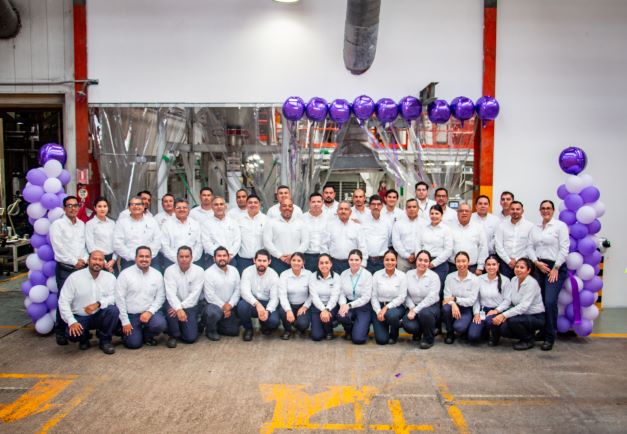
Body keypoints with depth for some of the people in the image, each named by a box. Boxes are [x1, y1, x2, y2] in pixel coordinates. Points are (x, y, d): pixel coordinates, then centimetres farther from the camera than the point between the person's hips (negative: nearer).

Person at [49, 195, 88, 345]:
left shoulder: (82, 224, 15)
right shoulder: (57, 224, -1)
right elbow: (59, 248, -7)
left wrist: (84, 259, -3)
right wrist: (74, 262, -7)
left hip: (82, 267, 4)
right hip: (65, 269, -4)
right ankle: (60, 332, 6)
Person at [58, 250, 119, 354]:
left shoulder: (110, 277, -5)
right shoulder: (74, 277, -11)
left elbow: (113, 298, -11)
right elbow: (63, 301, -12)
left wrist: (98, 304, -31)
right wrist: (72, 322, -23)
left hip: (100, 316, 1)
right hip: (80, 318, -1)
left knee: (113, 310, -29)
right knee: (72, 333, -31)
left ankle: (105, 340, -5)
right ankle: (84, 338, 9)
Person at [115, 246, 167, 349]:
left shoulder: (157, 275, 0)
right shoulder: (125, 274, -9)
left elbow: (160, 297, 1)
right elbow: (120, 299, -9)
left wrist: (150, 312, -16)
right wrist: (125, 321, -11)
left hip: (149, 312, 2)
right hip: (131, 315, -2)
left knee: (160, 324, -27)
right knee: (134, 343, -10)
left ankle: (147, 336, 8)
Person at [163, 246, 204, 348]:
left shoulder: (199, 271, -8)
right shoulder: (170, 270, -10)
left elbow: (194, 294, -14)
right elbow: (170, 293, -21)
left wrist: (182, 307, -28)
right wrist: (178, 309, -38)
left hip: (190, 306, 0)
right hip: (175, 304, 0)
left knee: (191, 337, -12)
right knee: (171, 309, -36)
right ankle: (173, 335, -7)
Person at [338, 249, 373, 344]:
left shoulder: (367, 275, -11)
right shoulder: (344, 274, 1)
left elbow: (366, 297, -15)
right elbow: (341, 293, 0)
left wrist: (349, 305, -24)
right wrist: (343, 304, -22)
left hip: (363, 307, -3)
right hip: (348, 305, 3)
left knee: (358, 339, -19)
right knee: (341, 316, -33)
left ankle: (363, 327, 19)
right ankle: (349, 330, 5)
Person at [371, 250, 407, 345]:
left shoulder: (402, 275, -4)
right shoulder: (377, 275, -1)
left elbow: (402, 297, -9)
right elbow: (373, 296, -2)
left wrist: (387, 307, -18)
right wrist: (378, 311, -15)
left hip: (396, 306, 0)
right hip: (379, 306, 0)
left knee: (391, 315, -38)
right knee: (381, 340, -15)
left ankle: (394, 335, -4)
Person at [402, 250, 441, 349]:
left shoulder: (434, 276, -9)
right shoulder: (409, 274, 2)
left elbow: (431, 298, -19)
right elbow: (406, 294, -2)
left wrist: (415, 310, -24)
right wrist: (412, 308, -18)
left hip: (431, 306, -2)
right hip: (414, 307, 2)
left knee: (425, 313, -38)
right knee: (409, 326, -27)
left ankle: (428, 340, -8)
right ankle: (418, 332, 15)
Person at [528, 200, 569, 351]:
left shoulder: (560, 225, 0)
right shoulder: (534, 228, 15)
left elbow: (564, 248, -6)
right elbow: (530, 247, 11)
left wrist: (555, 268, -10)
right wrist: (536, 262, -6)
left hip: (555, 267, -5)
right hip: (538, 267, 5)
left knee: (550, 301, -14)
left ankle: (550, 337, -5)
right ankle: (543, 331, 18)